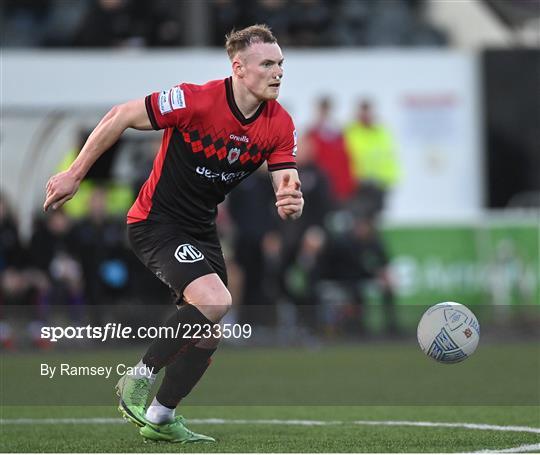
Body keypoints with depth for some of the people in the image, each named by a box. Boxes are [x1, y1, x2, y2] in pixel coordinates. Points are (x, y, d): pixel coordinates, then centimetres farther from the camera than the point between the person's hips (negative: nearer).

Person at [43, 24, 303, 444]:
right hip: (156, 222, -7)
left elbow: (285, 184, -9)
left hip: (202, 231, 7)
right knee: (214, 302, -26)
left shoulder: (281, 125, -7)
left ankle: (160, 418, 28)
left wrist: (290, 202, -35)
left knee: (208, 331, 9)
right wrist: (74, 175, -12)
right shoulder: (195, 100, -24)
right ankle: (139, 379, -8)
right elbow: (120, 117, -15)